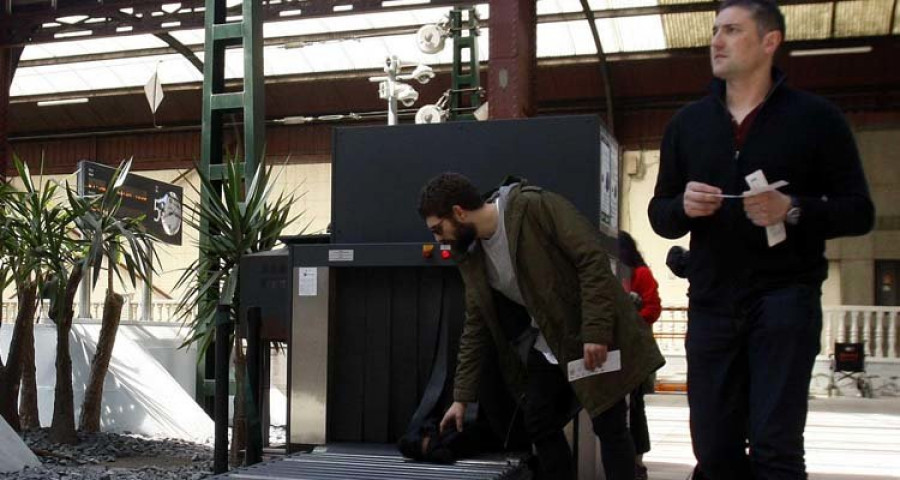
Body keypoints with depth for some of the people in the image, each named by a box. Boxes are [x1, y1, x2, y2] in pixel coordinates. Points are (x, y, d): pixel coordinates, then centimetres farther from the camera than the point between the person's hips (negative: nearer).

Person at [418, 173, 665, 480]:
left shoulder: (533, 207, -20)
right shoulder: (470, 254, 2)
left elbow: (593, 259, -22)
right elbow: (476, 327, 8)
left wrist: (596, 331, -27)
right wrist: (461, 397, 7)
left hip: (595, 337, -7)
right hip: (547, 343, 7)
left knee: (609, 427, -4)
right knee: (539, 425, 5)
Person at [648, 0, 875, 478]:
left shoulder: (816, 117, 0)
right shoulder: (686, 123, 11)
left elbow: (859, 211, -1)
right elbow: (660, 215, 13)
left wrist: (792, 210, -19)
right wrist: (684, 208, -11)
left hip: (785, 297, -4)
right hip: (711, 303, 4)